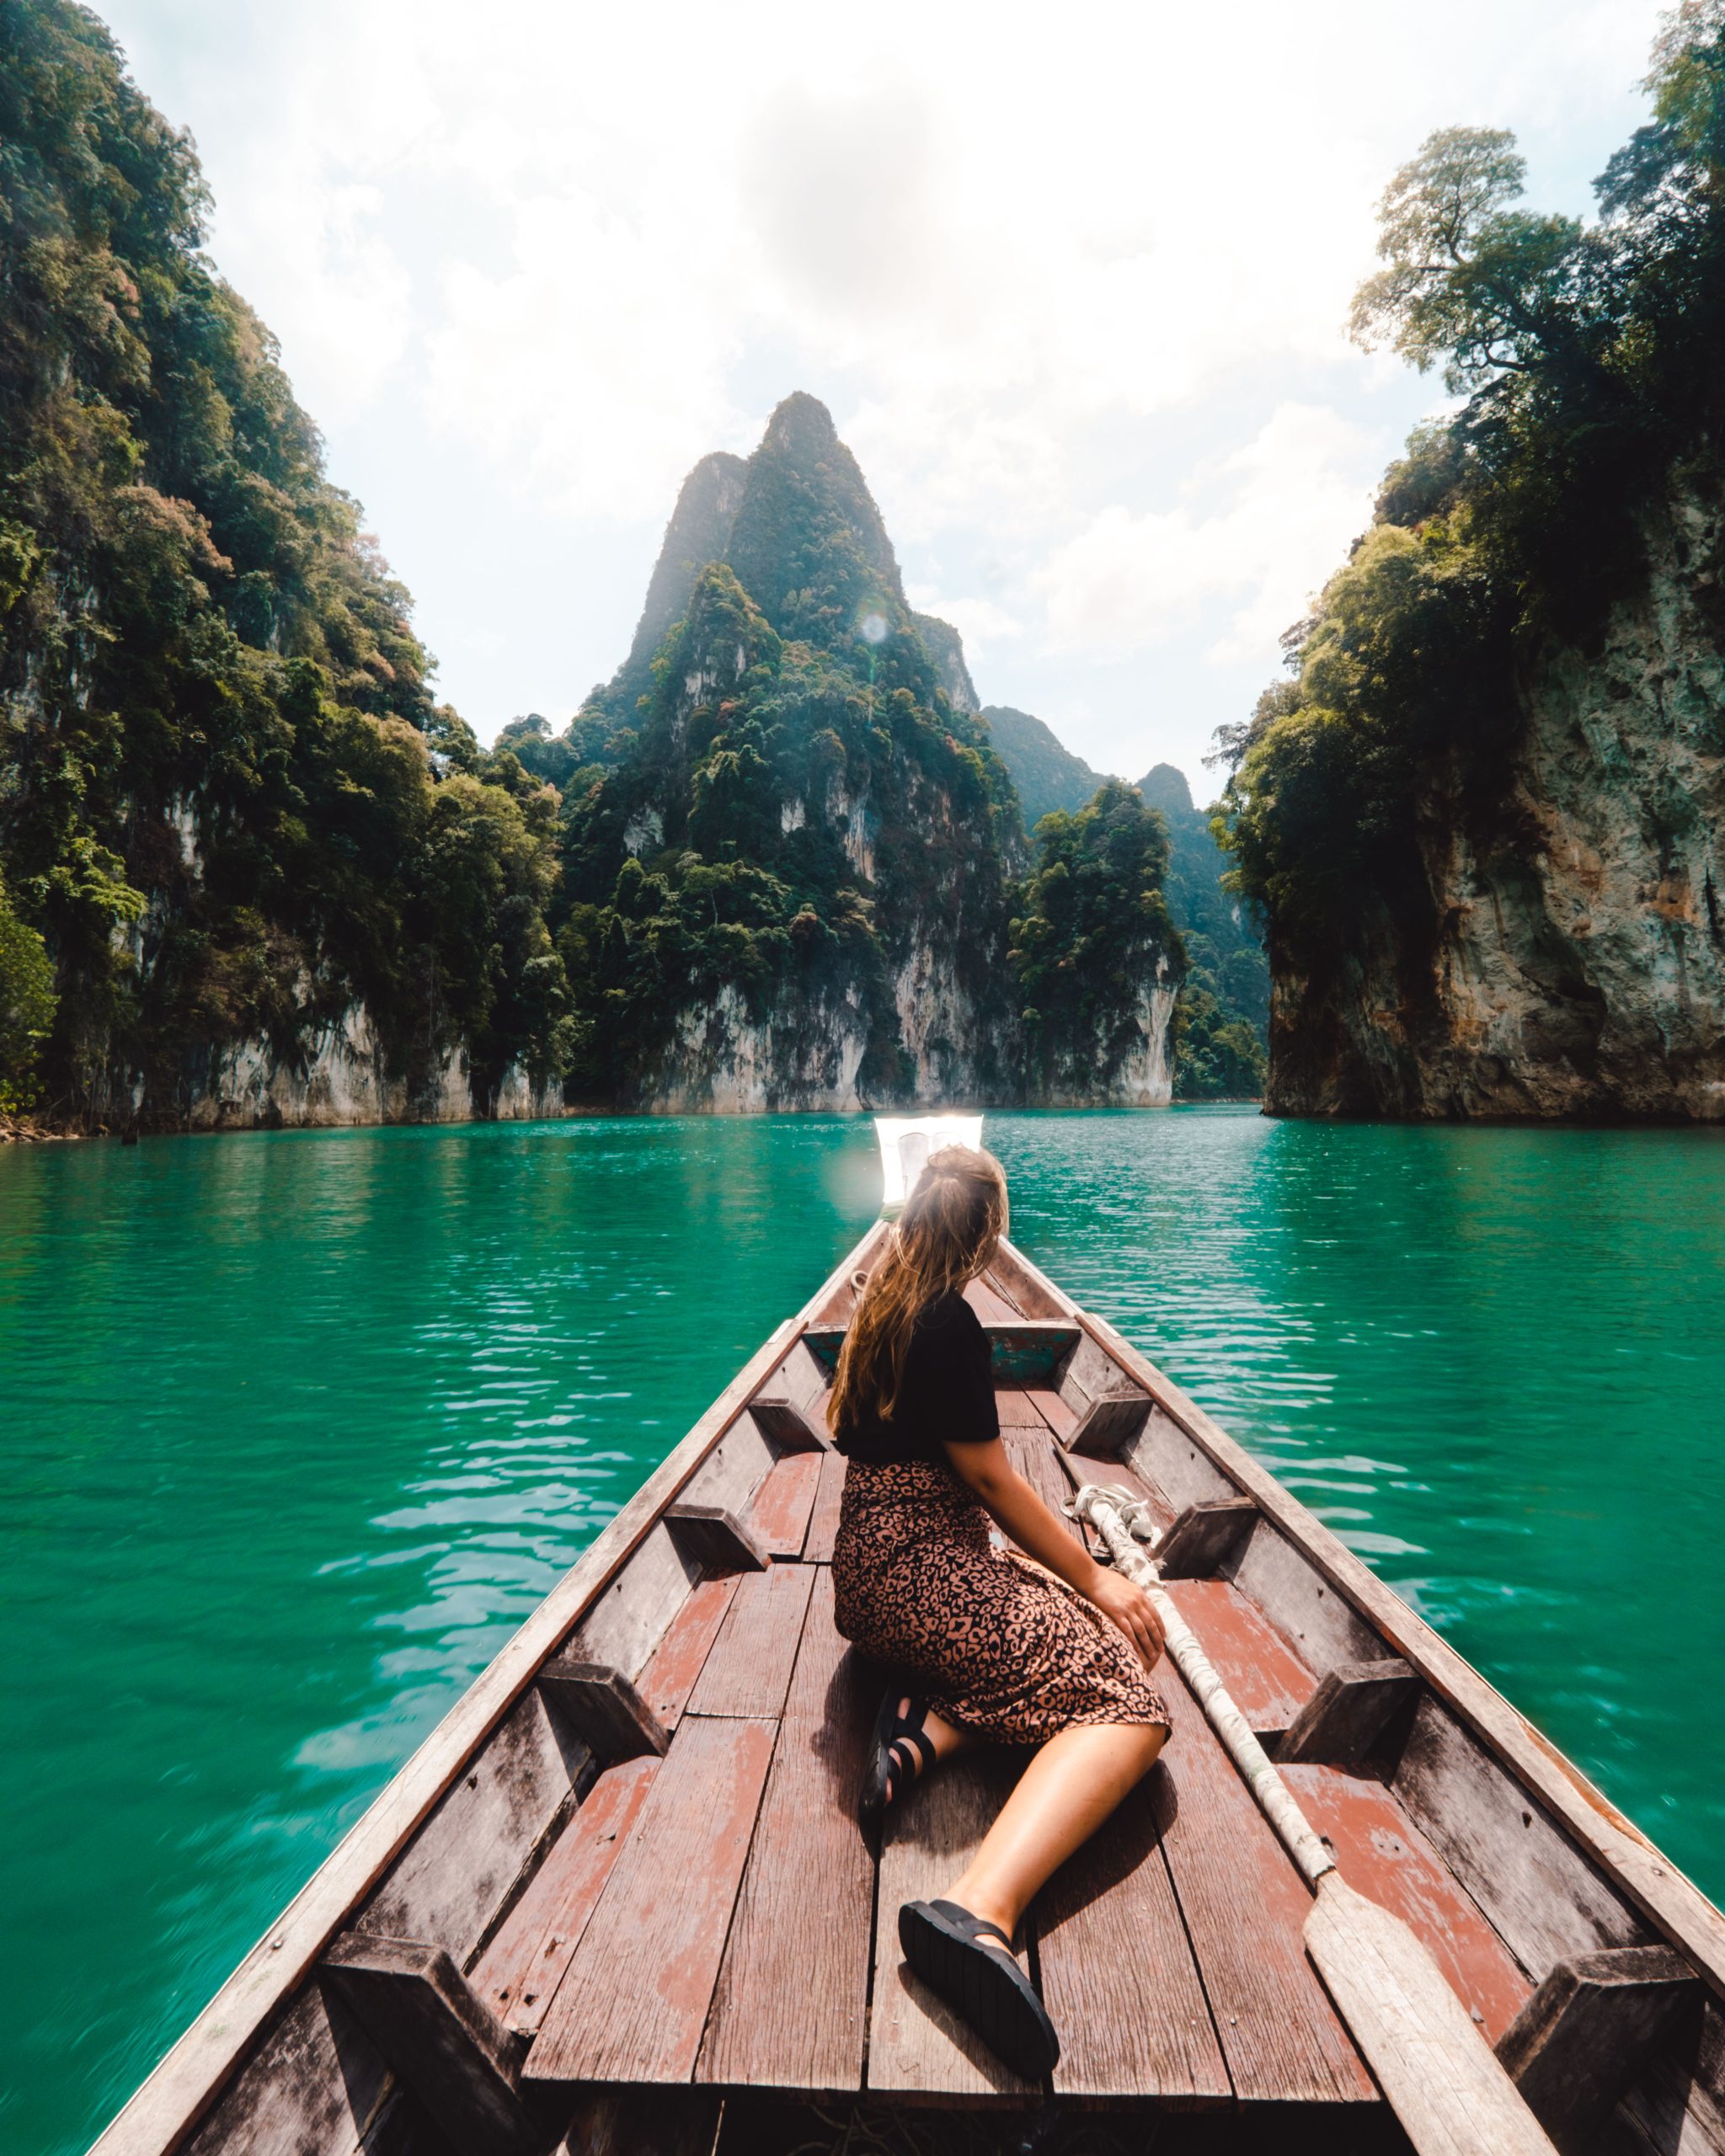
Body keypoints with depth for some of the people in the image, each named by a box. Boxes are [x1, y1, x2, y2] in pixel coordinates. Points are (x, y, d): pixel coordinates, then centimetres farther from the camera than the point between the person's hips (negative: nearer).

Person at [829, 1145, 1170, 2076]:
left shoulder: (881, 1306, 9)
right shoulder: (949, 1322, -18)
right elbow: (987, 1476, -14)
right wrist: (1094, 1579, -4)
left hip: (876, 1570, 9)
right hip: (921, 1577, -9)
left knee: (1082, 1623, 14)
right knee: (1126, 1702, -12)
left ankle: (926, 1727, -7)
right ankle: (980, 1909, -31)